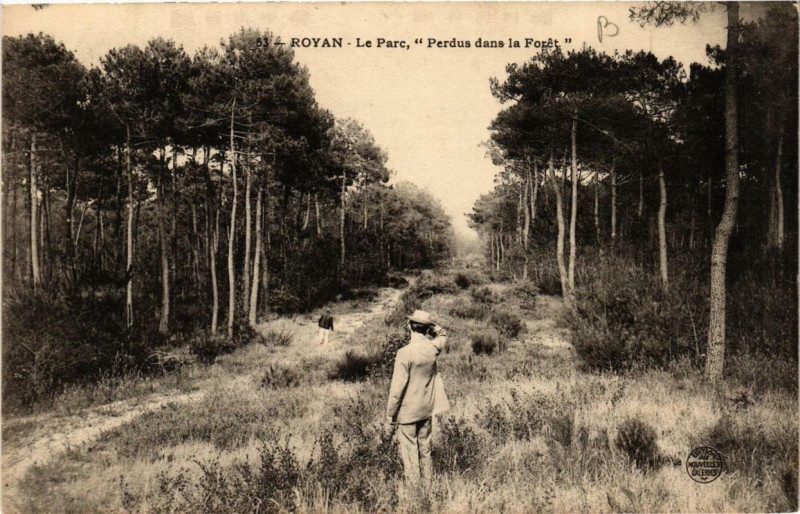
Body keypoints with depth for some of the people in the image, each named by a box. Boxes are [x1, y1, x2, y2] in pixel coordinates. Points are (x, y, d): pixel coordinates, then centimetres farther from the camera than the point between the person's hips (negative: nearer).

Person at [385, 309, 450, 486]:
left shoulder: (405, 353, -21)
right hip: (427, 409, 6)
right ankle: (427, 485, 27)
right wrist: (431, 326, 8)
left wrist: (390, 414, -9)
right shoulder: (433, 348, -5)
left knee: (409, 452, 5)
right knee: (425, 449, 18)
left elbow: (397, 387, -18)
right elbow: (443, 334, 22)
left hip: (408, 411, -5)